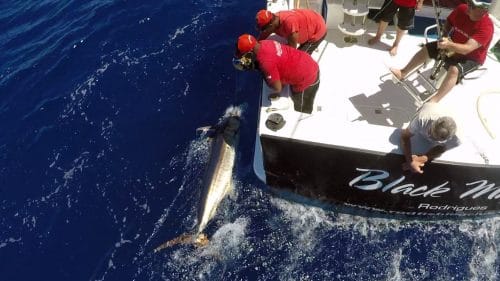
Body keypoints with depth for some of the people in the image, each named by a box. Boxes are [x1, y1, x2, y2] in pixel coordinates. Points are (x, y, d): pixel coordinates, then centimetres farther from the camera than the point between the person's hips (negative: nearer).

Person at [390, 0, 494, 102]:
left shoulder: (486, 26, -31)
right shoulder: (461, 9, -15)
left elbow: (467, 49, -39)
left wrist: (449, 45, -55)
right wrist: (445, 37, -11)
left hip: (471, 58, -6)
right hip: (453, 46, 7)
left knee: (454, 70, -35)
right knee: (426, 48, -5)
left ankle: (434, 101, -38)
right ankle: (403, 73, 6)